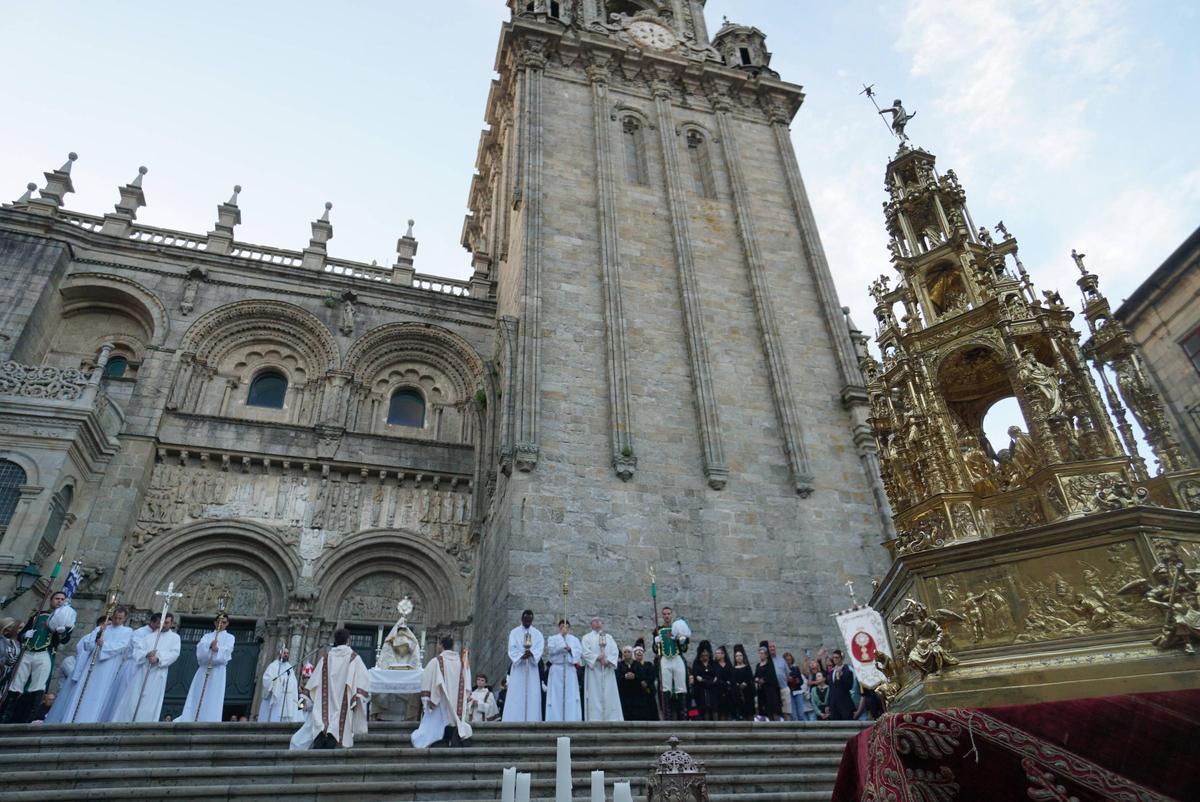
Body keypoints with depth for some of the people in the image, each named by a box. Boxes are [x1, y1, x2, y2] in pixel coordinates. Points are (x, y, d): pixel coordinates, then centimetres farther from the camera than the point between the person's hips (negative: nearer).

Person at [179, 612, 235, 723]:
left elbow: (226, 651, -7)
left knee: (212, 702, -8)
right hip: (203, 670, 3)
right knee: (195, 700, -4)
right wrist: (210, 646, -21)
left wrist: (217, 649, -28)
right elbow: (200, 648, 0)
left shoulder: (229, 637, 12)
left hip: (217, 672, -3)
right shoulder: (207, 636, 20)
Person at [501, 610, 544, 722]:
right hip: (518, 667, -2)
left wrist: (531, 653, -27)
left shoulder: (537, 634, 10)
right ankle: (513, 721, -5)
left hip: (532, 667, 2)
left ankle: (531, 721, 0)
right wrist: (521, 655, -25)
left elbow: (540, 648, -5)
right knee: (516, 695, -6)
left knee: (532, 695, -2)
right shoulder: (514, 632, 5)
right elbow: (512, 649, -6)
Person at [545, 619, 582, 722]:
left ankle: (571, 720, -3)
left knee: (571, 696, -3)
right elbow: (551, 649, -11)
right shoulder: (552, 638, 9)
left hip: (570, 670, 1)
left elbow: (579, 652, 2)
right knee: (556, 695, -5)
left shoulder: (574, 639, 14)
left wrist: (570, 649, -17)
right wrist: (561, 635, -13)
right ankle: (556, 720, -3)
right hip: (556, 670, -1)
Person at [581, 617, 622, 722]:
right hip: (594, 670, -3)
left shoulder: (609, 637, 20)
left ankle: (612, 719, -2)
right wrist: (598, 658, -17)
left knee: (610, 695, -2)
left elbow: (615, 651, 7)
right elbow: (586, 652, -4)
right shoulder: (587, 637, 11)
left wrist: (608, 660, -11)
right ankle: (595, 719, -8)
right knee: (595, 696, -7)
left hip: (608, 670, 3)